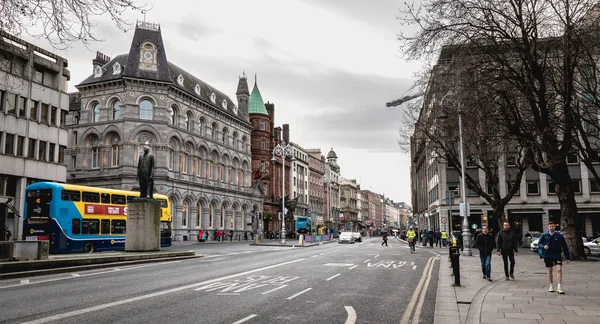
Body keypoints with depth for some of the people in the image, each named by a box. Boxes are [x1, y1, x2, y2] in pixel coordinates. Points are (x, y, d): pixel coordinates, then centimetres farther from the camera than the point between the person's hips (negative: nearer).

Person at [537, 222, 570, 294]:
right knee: (549, 271, 10)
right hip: (547, 256, 1)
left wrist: (567, 257, 1)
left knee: (559, 269, -13)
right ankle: (551, 286, 23)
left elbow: (565, 247, 3)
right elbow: (539, 243, 7)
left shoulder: (559, 236, -1)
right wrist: (543, 246, -17)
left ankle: (559, 287, -11)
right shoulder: (544, 236, 1)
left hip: (557, 255, -1)